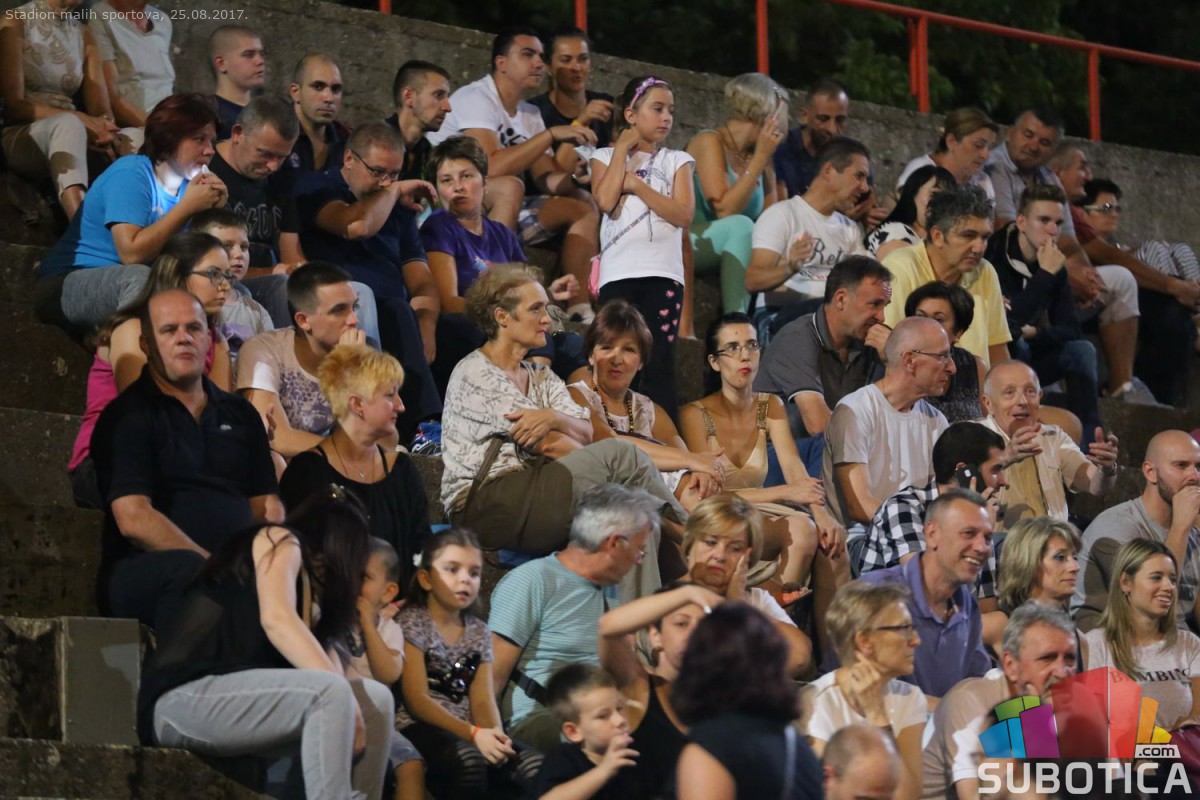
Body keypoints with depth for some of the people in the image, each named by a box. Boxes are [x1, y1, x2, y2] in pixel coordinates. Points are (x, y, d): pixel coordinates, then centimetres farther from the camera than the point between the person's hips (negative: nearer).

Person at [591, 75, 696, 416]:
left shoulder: (677, 160, 14)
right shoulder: (606, 156, 13)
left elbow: (684, 214, -1)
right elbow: (605, 200, -8)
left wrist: (636, 184, -5)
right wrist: (623, 148, 1)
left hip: (663, 273, 0)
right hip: (618, 273, 0)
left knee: (660, 363, -6)